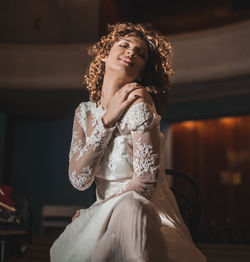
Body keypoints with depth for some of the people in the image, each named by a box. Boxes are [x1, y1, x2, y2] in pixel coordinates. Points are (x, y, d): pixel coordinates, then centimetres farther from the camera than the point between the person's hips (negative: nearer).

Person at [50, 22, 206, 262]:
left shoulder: (138, 106, -14)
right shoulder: (85, 111, 4)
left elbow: (145, 184, -17)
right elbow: (78, 180, -6)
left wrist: (89, 215, -5)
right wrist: (106, 120, -14)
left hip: (148, 215, -5)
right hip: (105, 215, 6)